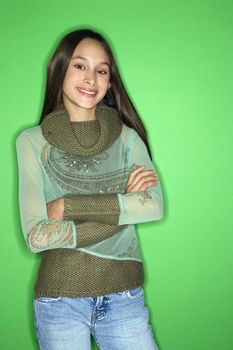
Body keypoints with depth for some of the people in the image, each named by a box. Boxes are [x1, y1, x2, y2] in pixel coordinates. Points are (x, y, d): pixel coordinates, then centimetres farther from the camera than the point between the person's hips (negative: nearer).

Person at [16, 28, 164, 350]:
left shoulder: (127, 137, 3)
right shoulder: (33, 142, -3)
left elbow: (155, 206, -11)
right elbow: (36, 236, -12)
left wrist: (69, 206, -16)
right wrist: (123, 204, -12)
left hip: (124, 296, 2)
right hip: (60, 301, -1)